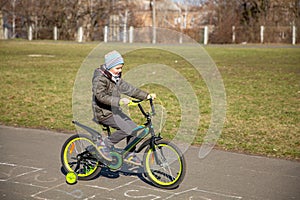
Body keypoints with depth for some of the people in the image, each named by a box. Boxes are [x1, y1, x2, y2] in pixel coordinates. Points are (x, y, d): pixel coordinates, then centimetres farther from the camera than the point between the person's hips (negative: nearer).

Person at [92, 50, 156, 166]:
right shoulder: (100, 78, -17)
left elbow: (127, 88, 12)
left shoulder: (115, 78, 11)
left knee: (133, 127, -1)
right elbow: (101, 96, -29)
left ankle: (130, 155, 11)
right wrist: (119, 101, -41)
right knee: (127, 129, -21)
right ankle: (106, 144, -6)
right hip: (104, 113, -9)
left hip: (115, 110, 9)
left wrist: (146, 96, 4)